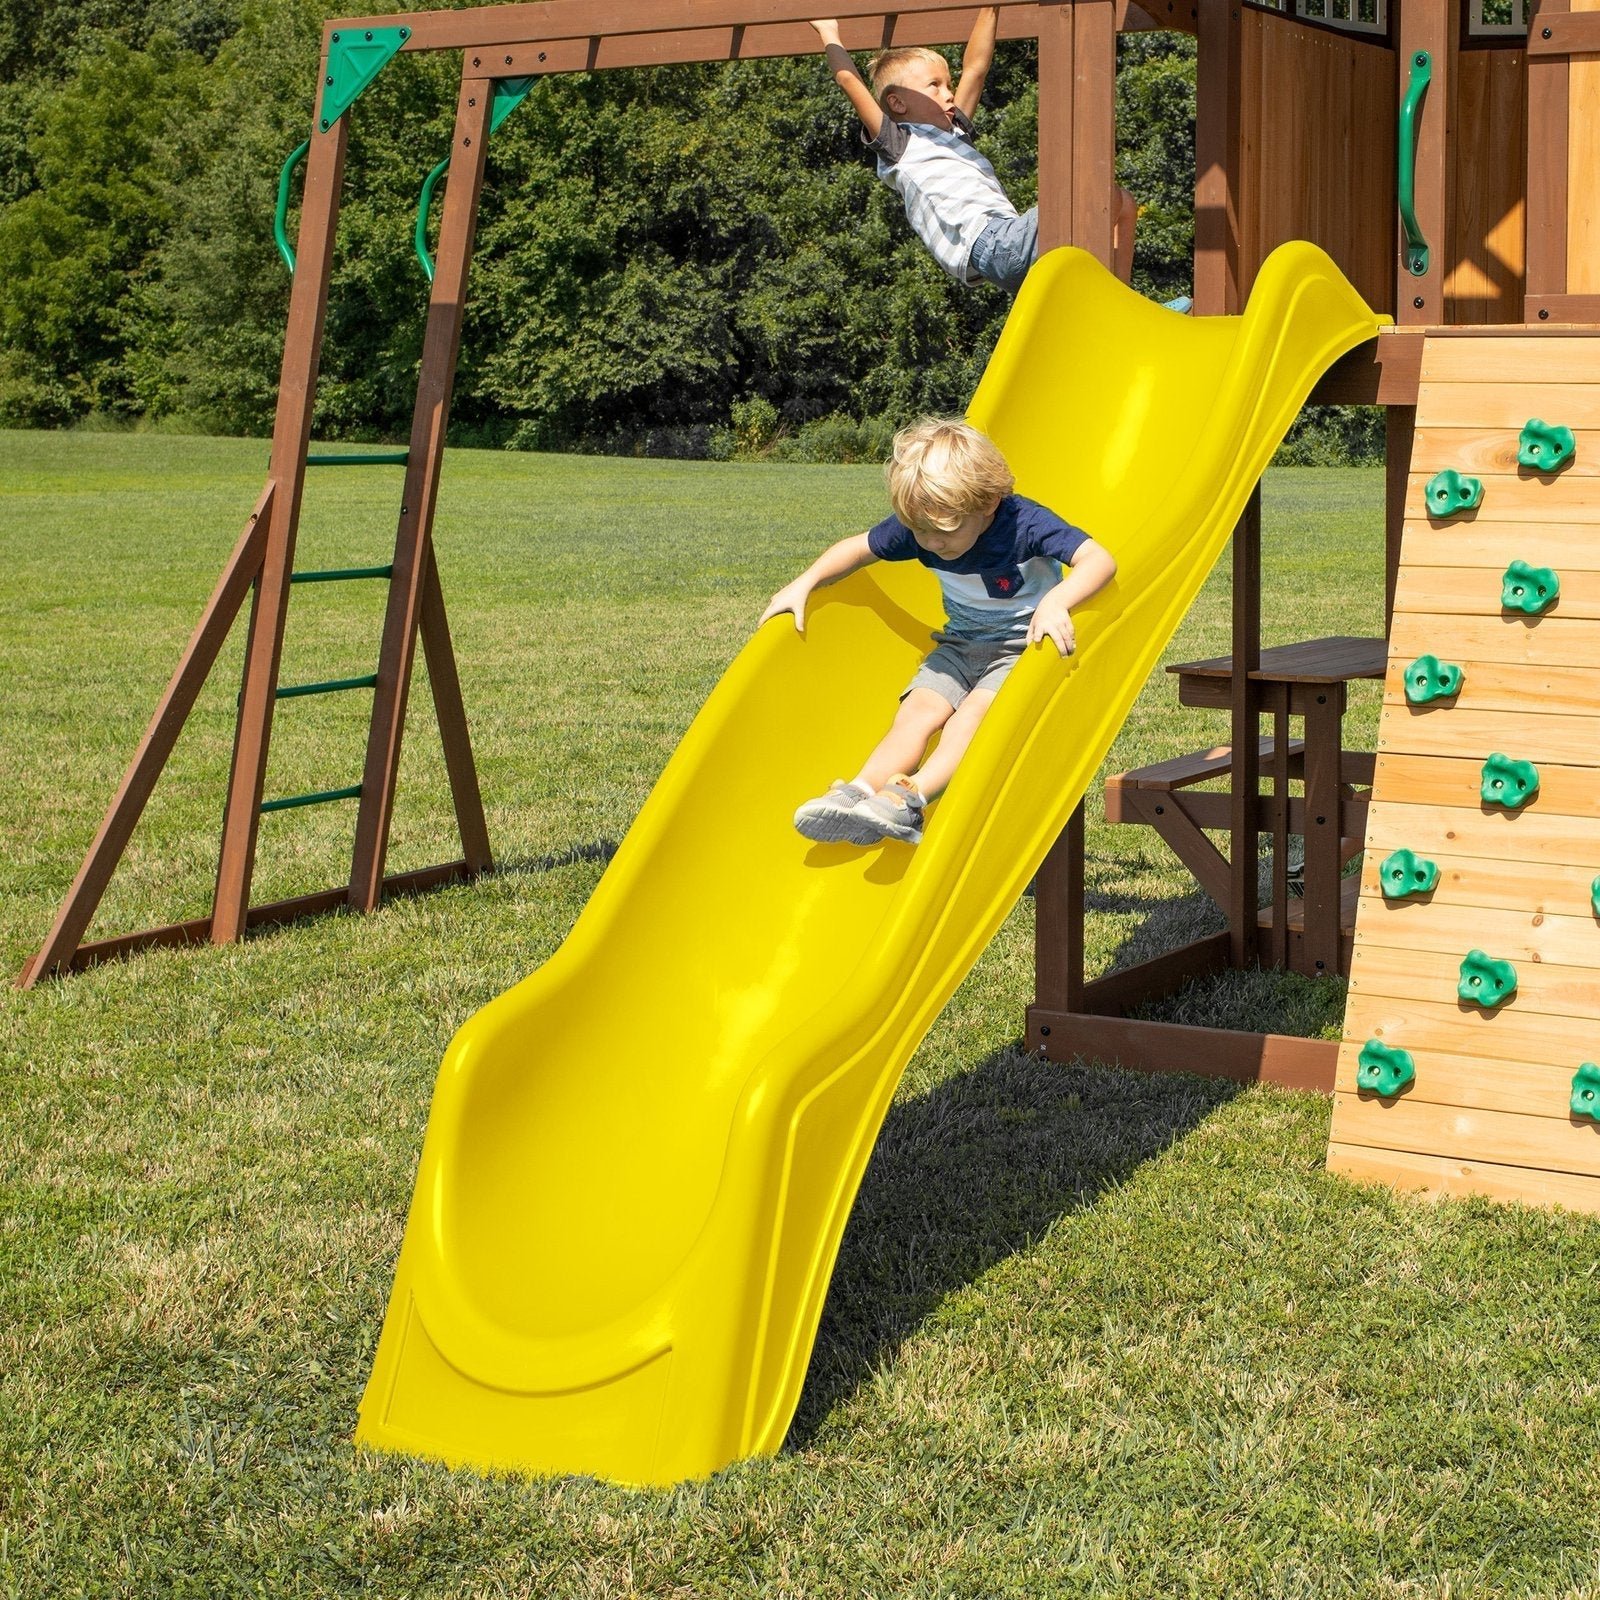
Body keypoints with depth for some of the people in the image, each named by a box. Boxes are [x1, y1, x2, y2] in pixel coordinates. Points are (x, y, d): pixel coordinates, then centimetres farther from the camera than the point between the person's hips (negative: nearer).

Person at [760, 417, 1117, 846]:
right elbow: (857, 548, 8)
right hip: (960, 644, 5)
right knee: (917, 709, -19)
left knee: (972, 714, -30)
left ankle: (909, 798, -43)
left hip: (1024, 646, -5)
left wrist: (1056, 602, -54)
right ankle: (859, 793, -35)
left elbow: (1099, 560, -37)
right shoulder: (916, 529, -10)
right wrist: (804, 584, -5)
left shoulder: (1026, 524, -25)